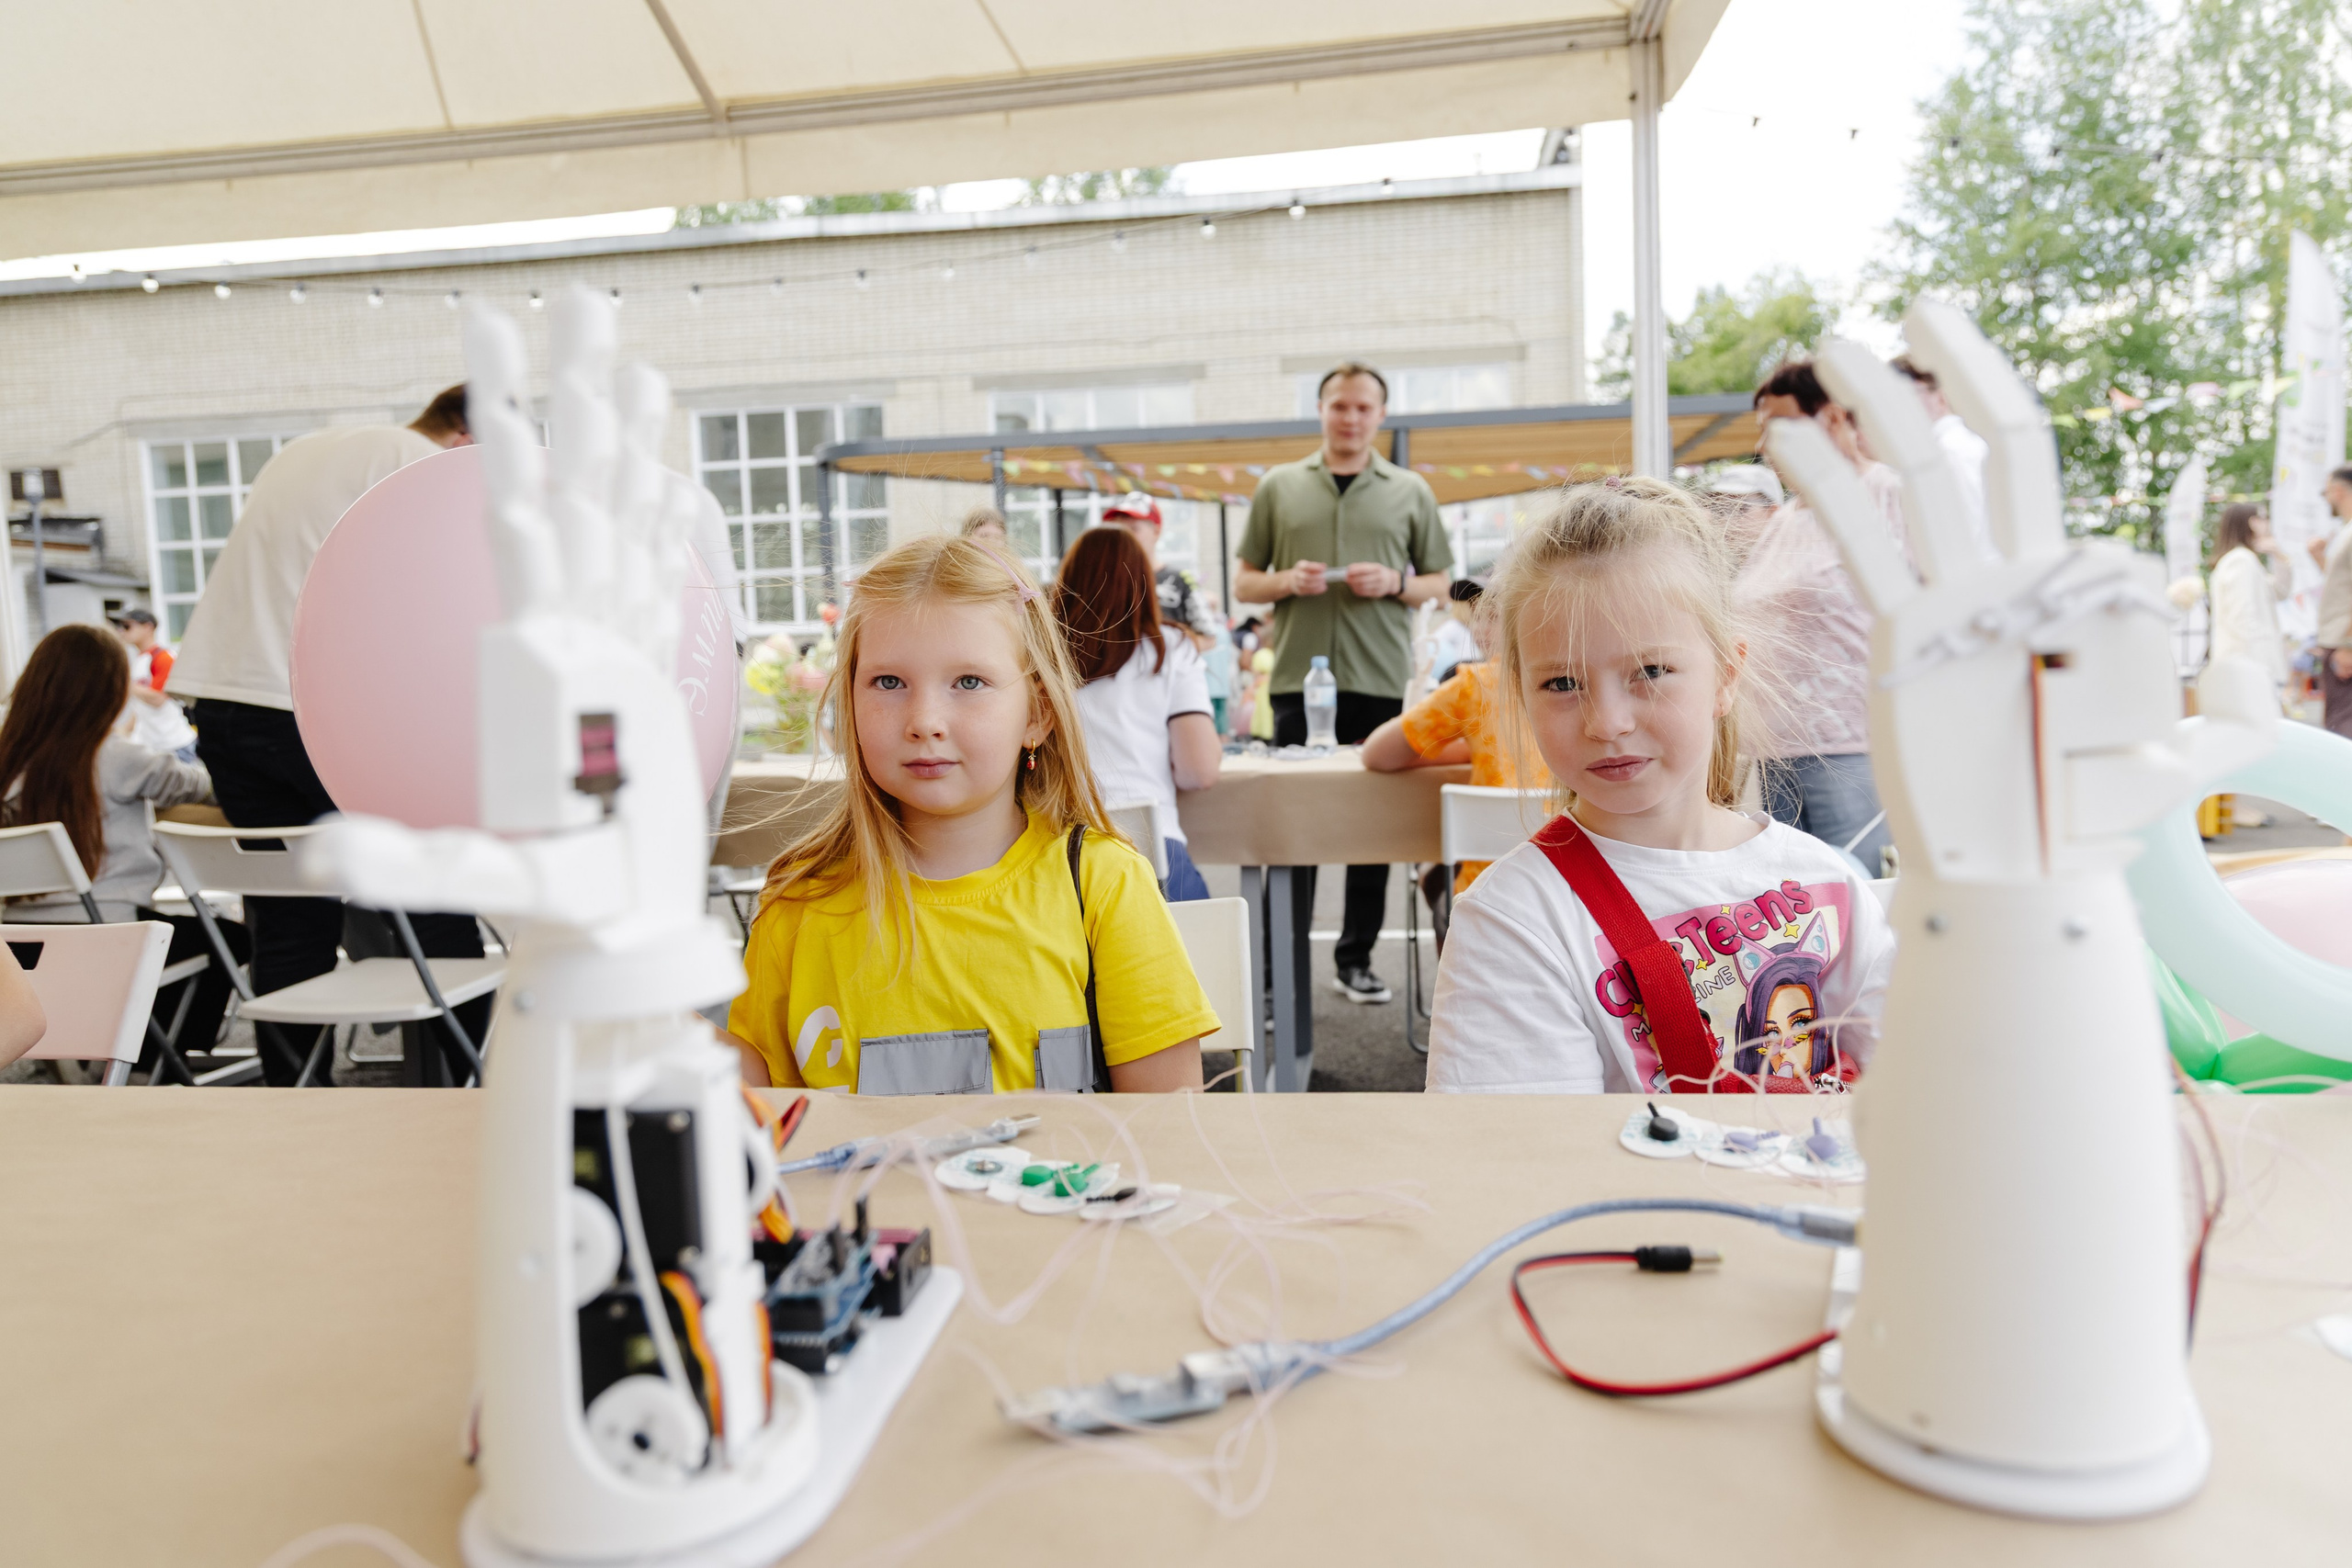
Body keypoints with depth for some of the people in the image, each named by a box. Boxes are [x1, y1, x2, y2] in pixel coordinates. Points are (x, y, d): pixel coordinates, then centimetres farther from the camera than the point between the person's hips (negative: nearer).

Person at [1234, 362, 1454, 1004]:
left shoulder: (1410, 492, 11)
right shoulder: (1279, 487, 11)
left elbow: (1441, 584, 12)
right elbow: (1244, 582, 12)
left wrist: (1396, 583, -8)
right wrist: (1286, 581, -8)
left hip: (1380, 679, 1)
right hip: (1299, 675, 0)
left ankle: (1356, 959, 17)